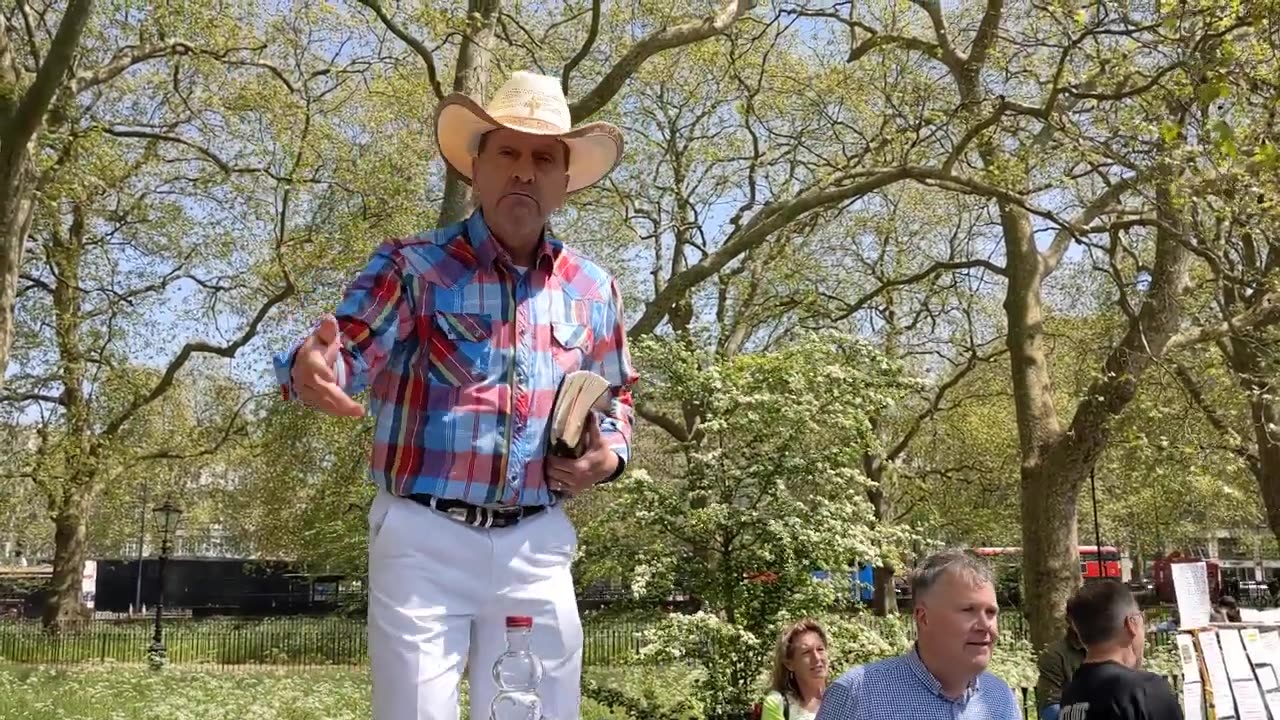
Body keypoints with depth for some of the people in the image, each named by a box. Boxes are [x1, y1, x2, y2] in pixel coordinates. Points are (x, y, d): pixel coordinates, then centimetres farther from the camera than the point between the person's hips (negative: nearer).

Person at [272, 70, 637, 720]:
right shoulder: (411, 265, -2)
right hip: (425, 537, -3)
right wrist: (313, 367, -41)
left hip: (535, 546, 4)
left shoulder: (593, 290, 10)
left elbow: (616, 396, 22)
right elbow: (351, 347, -17)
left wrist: (609, 453, 1)